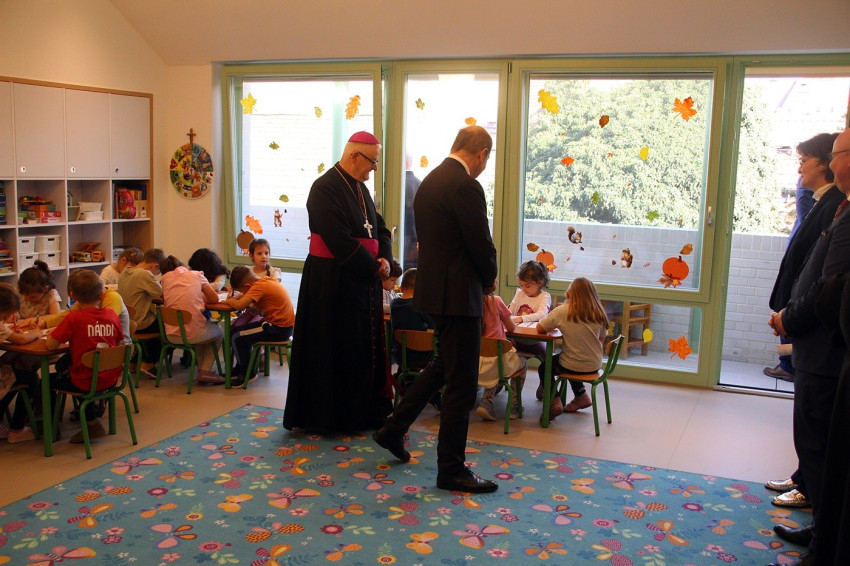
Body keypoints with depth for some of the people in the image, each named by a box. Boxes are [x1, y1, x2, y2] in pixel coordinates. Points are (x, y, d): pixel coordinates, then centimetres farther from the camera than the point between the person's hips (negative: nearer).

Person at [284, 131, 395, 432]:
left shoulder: (360, 188, 12)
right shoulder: (325, 188, -15)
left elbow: (379, 227, 13)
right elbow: (340, 240, -23)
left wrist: (385, 258, -6)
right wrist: (374, 267, -16)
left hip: (364, 279, 9)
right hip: (333, 280, -9)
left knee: (366, 345, 13)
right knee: (338, 348, 1)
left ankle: (363, 411, 25)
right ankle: (330, 415, 15)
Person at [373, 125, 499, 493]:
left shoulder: (429, 182, 11)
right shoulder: (466, 187, -18)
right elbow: (481, 245, -17)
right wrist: (489, 279, 4)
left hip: (433, 287, 10)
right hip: (458, 293, -10)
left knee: (443, 365, 26)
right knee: (462, 382, 1)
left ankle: (393, 429, 32)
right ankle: (451, 470, 12)